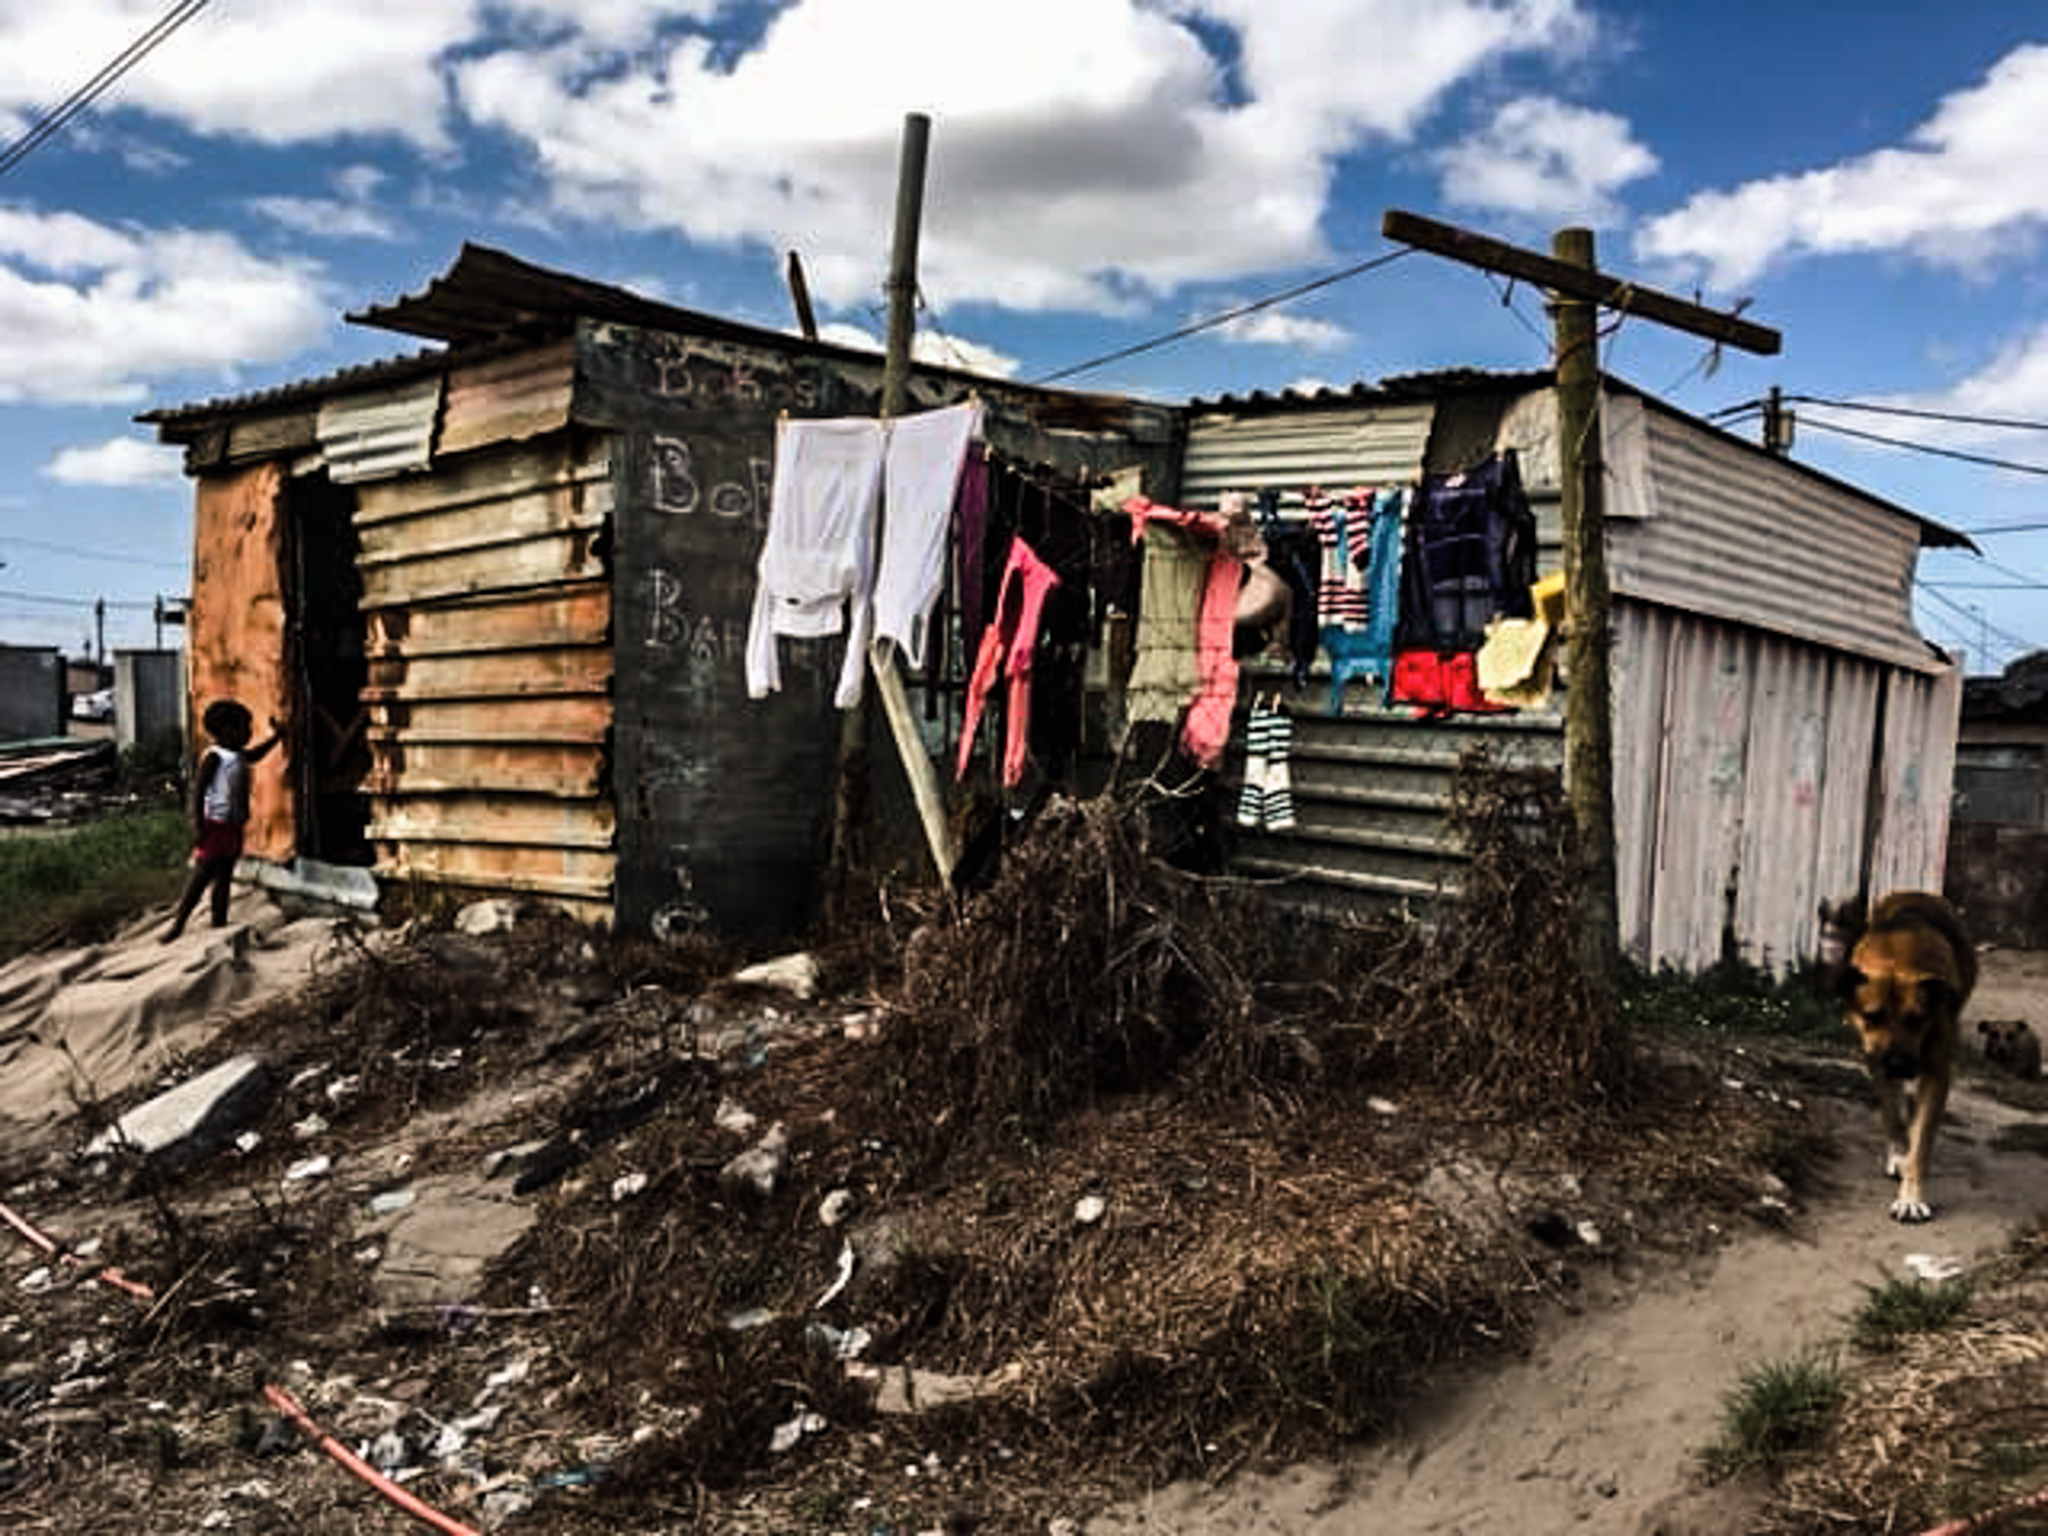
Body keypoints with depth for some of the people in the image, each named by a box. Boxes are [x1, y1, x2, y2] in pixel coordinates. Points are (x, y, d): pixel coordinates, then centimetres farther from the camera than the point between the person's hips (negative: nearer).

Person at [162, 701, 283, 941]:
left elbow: (255, 754, 36)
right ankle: (178, 925, 2)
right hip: (215, 825, -8)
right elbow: (198, 790, -15)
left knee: (223, 878, 13)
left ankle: (219, 925, 20)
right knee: (201, 876, -5)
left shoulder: (240, 756, 11)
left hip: (233, 827, 8)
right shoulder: (213, 757, -13)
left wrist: (276, 736, 33)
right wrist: (198, 825, -20)